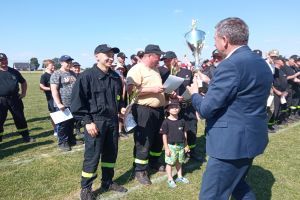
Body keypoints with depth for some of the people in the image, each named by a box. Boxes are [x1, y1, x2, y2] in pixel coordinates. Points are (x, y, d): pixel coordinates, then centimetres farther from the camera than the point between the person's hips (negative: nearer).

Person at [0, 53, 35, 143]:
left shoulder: (14, 71, 9)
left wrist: (23, 93, 10)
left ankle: (26, 137, 20)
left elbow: (23, 82, 21)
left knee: (20, 118, 10)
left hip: (15, 98, 3)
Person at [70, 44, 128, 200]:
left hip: (112, 120, 6)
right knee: (92, 156, 2)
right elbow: (77, 101, -13)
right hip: (95, 121, -6)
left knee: (111, 153, 16)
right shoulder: (87, 76, -12)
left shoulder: (115, 77, 8)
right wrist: (87, 121, -16)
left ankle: (107, 182, 35)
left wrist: (121, 108, 7)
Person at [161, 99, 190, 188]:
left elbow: (184, 133, 10)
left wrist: (186, 145, 12)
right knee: (170, 163, 6)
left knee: (179, 162, 18)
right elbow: (164, 135, -10)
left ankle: (179, 177, 35)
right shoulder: (166, 122, -12)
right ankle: (170, 179, 20)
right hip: (171, 146, -4)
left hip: (181, 145, 4)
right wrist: (166, 148, -11)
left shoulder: (182, 121, 2)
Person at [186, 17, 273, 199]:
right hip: (251, 137, 10)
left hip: (232, 142, -10)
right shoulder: (261, 63, 9)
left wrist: (195, 93, 1)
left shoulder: (231, 65, -21)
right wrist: (209, 84, 17)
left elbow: (206, 109, -20)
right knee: (237, 183, 29)